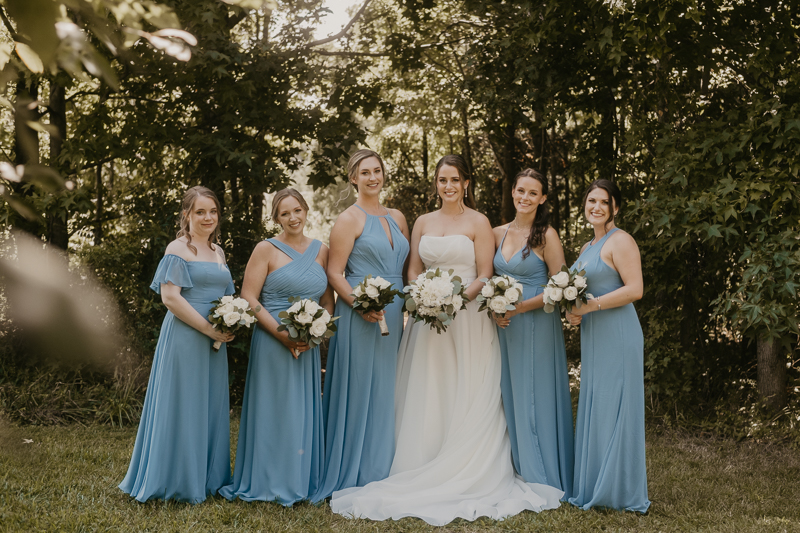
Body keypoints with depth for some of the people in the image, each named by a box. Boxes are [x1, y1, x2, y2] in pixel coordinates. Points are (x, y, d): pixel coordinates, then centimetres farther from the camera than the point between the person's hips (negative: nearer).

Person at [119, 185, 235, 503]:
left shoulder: (218, 252, 16)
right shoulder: (178, 249, -7)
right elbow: (170, 297, -16)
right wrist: (209, 328, -17)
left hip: (214, 342, 7)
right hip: (184, 339, -7)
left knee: (211, 408, 12)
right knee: (184, 407, -1)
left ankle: (208, 478, 22)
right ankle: (179, 481, 9)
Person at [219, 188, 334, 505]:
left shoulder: (321, 251, 10)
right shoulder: (266, 250, -3)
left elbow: (328, 301, 11)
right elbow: (248, 298, -8)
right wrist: (282, 334, -16)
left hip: (309, 346, 4)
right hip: (272, 344, -4)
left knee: (304, 413, 9)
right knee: (274, 411, 1)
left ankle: (301, 483, 21)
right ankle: (269, 483, 11)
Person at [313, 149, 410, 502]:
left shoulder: (397, 218, 15)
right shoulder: (349, 219, -3)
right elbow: (334, 273, -8)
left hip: (394, 315, 6)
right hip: (361, 317, -6)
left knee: (387, 391, 10)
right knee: (360, 390, -2)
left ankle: (384, 470, 19)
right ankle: (355, 473, 8)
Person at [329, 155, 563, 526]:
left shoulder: (478, 223, 1)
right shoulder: (423, 223, 14)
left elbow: (485, 276, -3)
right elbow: (413, 271, 14)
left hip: (468, 318, -4)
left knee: (466, 401, -4)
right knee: (425, 399, 3)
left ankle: (467, 480, 1)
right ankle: (424, 478, 9)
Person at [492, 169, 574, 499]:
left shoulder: (547, 235, -7)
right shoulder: (498, 234, 9)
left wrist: (520, 308, -17)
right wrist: (494, 310, -1)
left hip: (536, 325, -6)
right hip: (504, 327, 6)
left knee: (534, 399, -2)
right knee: (509, 397, 8)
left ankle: (541, 477, 9)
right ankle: (515, 471, 18)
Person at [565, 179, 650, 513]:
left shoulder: (620, 241, -9)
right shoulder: (588, 247, 18)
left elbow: (634, 289, -18)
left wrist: (590, 306, -18)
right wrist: (573, 312, 6)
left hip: (617, 335, -9)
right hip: (592, 336, 9)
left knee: (613, 409, -5)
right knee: (592, 409, 10)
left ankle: (619, 490, 4)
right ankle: (594, 487, 18)